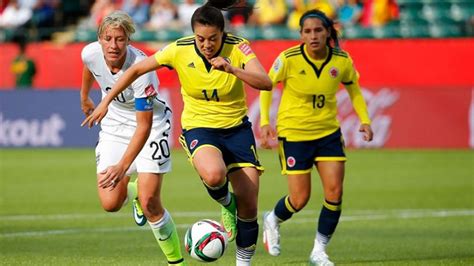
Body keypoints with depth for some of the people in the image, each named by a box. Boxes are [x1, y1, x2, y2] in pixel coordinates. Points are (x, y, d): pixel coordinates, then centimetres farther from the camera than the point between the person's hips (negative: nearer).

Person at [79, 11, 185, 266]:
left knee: (149, 203, -14)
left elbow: (144, 126, -33)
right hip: (114, 126, 4)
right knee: (110, 204, -6)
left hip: (151, 125, -4)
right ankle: (133, 190, 31)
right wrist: (84, 97, 25)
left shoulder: (141, 68, -34)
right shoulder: (91, 53, -20)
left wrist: (123, 166, -41)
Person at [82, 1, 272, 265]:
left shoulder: (238, 48, -16)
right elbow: (137, 69, -2)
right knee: (213, 174, -36)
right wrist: (106, 101, -2)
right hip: (198, 127, -1)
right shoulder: (179, 50, -14)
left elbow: (265, 83, -28)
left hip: (237, 128, 1)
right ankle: (227, 205, 1)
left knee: (249, 206, -3)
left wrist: (232, 69, -42)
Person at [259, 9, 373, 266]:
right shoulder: (289, 59, -17)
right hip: (293, 133, -3)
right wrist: (264, 122, -11)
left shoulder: (342, 60, -8)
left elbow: (353, 90, 10)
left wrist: (364, 120, -1)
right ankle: (272, 220, 34)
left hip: (328, 132, 3)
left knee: (335, 192, -8)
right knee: (300, 199, -2)